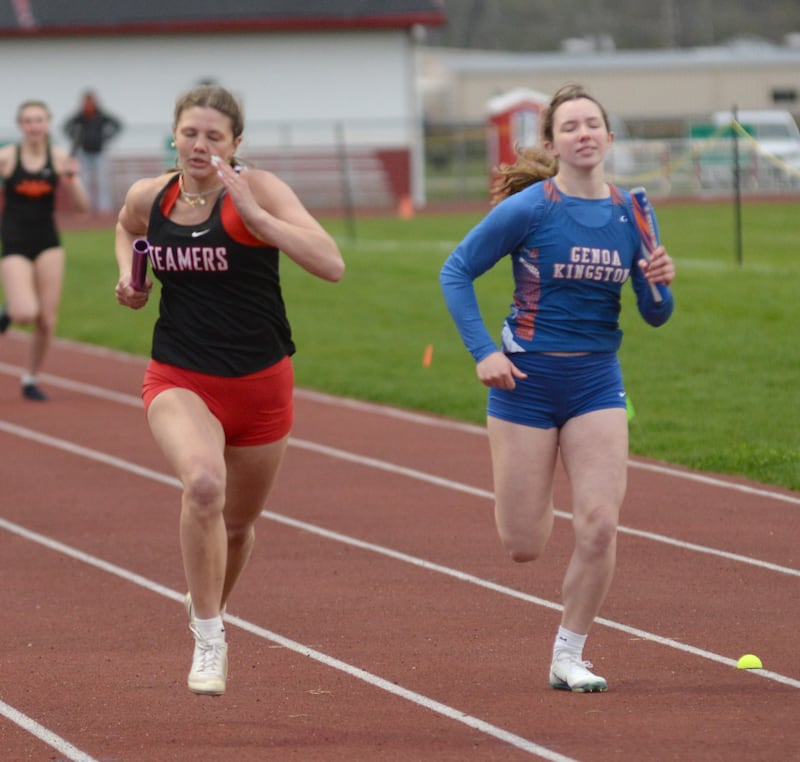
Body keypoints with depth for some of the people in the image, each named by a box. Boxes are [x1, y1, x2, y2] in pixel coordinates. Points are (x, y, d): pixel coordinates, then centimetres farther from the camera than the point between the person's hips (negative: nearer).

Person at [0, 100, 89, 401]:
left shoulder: (59, 157, -2)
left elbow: (82, 205, -2)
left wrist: (71, 178, -18)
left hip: (48, 243, 3)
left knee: (47, 321, 1)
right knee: (26, 314, -20)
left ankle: (31, 380, 20)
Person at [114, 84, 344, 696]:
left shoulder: (258, 190, -13)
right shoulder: (148, 198, -1)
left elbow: (331, 265, -25)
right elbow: (127, 229, 26)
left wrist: (254, 215, -31)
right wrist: (128, 275, 6)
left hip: (260, 385, 0)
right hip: (180, 381, 0)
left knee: (239, 523, 17)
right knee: (203, 484, -31)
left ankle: (211, 612, 51)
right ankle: (208, 644, -20)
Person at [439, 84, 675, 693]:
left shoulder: (630, 214, 1)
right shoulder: (529, 208, -10)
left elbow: (655, 316, 8)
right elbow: (456, 272, -4)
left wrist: (659, 284, -15)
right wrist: (483, 351, -13)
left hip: (597, 380, 3)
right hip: (527, 377, -3)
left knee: (600, 527, -10)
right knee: (523, 548, 1)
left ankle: (569, 655, 9)